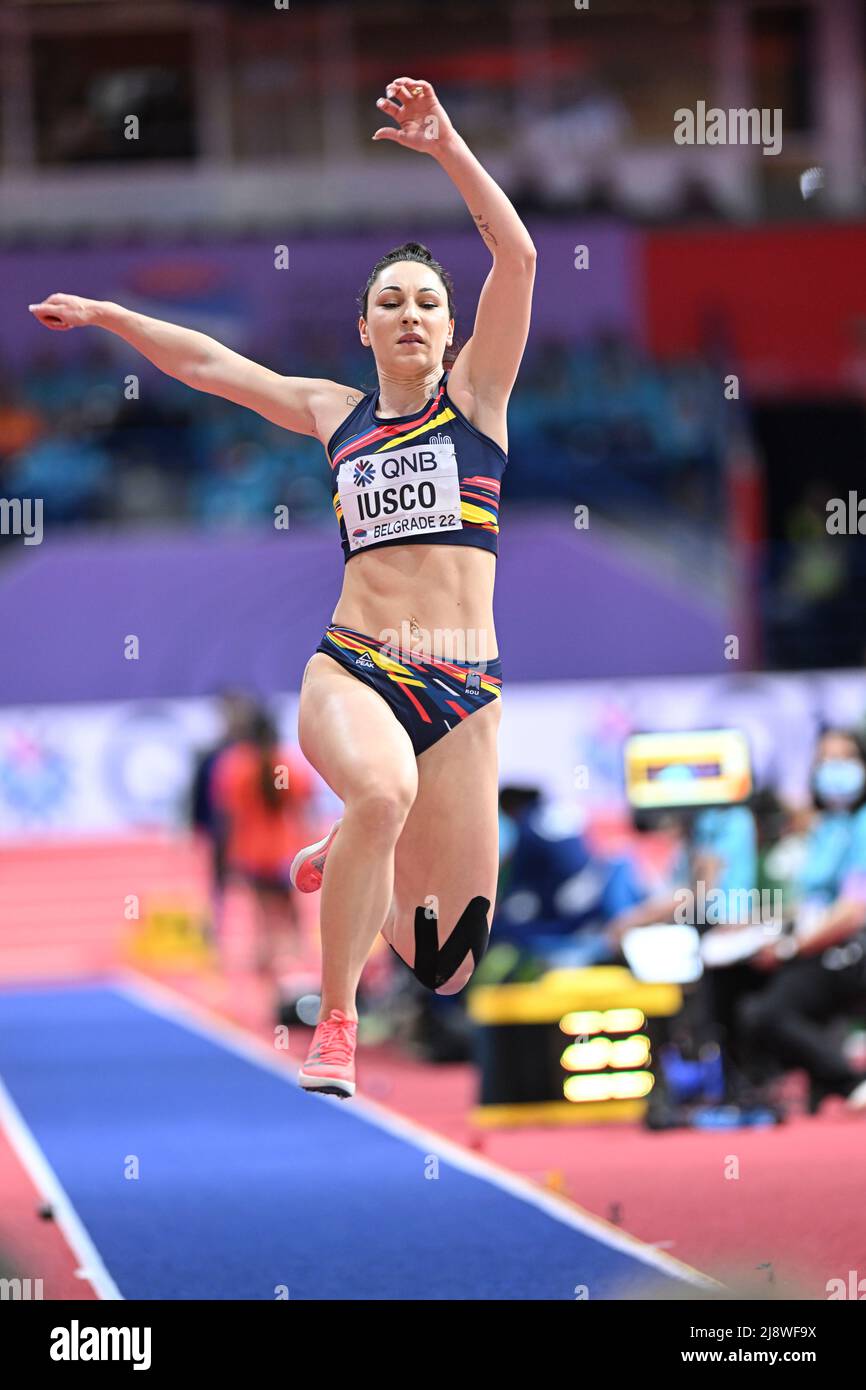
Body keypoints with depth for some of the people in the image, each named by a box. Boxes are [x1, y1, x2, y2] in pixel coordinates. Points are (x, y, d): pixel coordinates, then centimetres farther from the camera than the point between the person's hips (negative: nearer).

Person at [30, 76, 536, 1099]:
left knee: (443, 966, -1)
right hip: (351, 668, 0)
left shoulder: (476, 392, 9)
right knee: (384, 789, -38)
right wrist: (105, 314, 31)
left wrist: (447, 148, -13)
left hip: (463, 688, 0)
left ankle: (349, 863, 36)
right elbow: (208, 363, 26)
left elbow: (517, 256, -4)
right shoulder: (336, 413, 15)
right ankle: (334, 1025, -24)